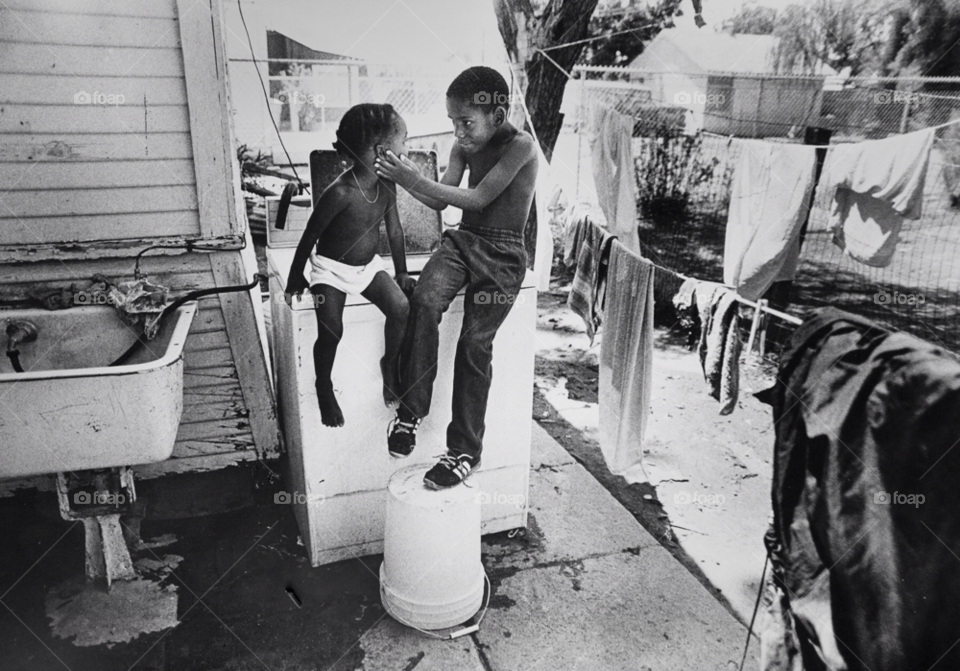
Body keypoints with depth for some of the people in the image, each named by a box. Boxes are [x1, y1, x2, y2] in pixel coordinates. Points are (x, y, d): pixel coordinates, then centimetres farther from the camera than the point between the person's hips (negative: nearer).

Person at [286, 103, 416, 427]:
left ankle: (390, 364, 9)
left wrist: (401, 272, 9)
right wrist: (295, 280, -8)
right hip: (331, 267, -5)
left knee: (401, 307, -16)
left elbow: (394, 229, 6)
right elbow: (310, 236, -16)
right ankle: (324, 387, 12)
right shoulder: (340, 193, -27)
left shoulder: (387, 184, -8)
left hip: (368, 264, 5)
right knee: (330, 332, -16)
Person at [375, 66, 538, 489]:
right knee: (424, 301, -25)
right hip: (462, 240, 5)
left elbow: (478, 198, -18)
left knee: (475, 344, -12)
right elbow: (440, 202, 10)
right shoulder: (464, 147, 9)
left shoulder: (520, 146, -12)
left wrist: (414, 181, -19)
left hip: (502, 254, -5)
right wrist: (403, 177, -7)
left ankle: (465, 450, 2)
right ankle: (410, 411, -15)